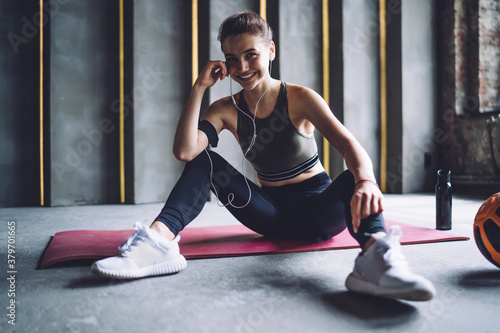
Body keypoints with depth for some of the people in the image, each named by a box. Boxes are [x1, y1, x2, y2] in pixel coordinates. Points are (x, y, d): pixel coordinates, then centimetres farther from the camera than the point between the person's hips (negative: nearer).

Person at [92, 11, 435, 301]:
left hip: (319, 212, -2)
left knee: (356, 179, -34)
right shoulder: (227, 110, -2)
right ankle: (161, 238, -35)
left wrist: (366, 181, -46)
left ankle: (375, 250, -61)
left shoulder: (299, 98, -10)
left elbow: (350, 145, -24)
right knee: (204, 161, -13)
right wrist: (200, 87, -18)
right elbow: (184, 151, -20)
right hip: (272, 214, 3)